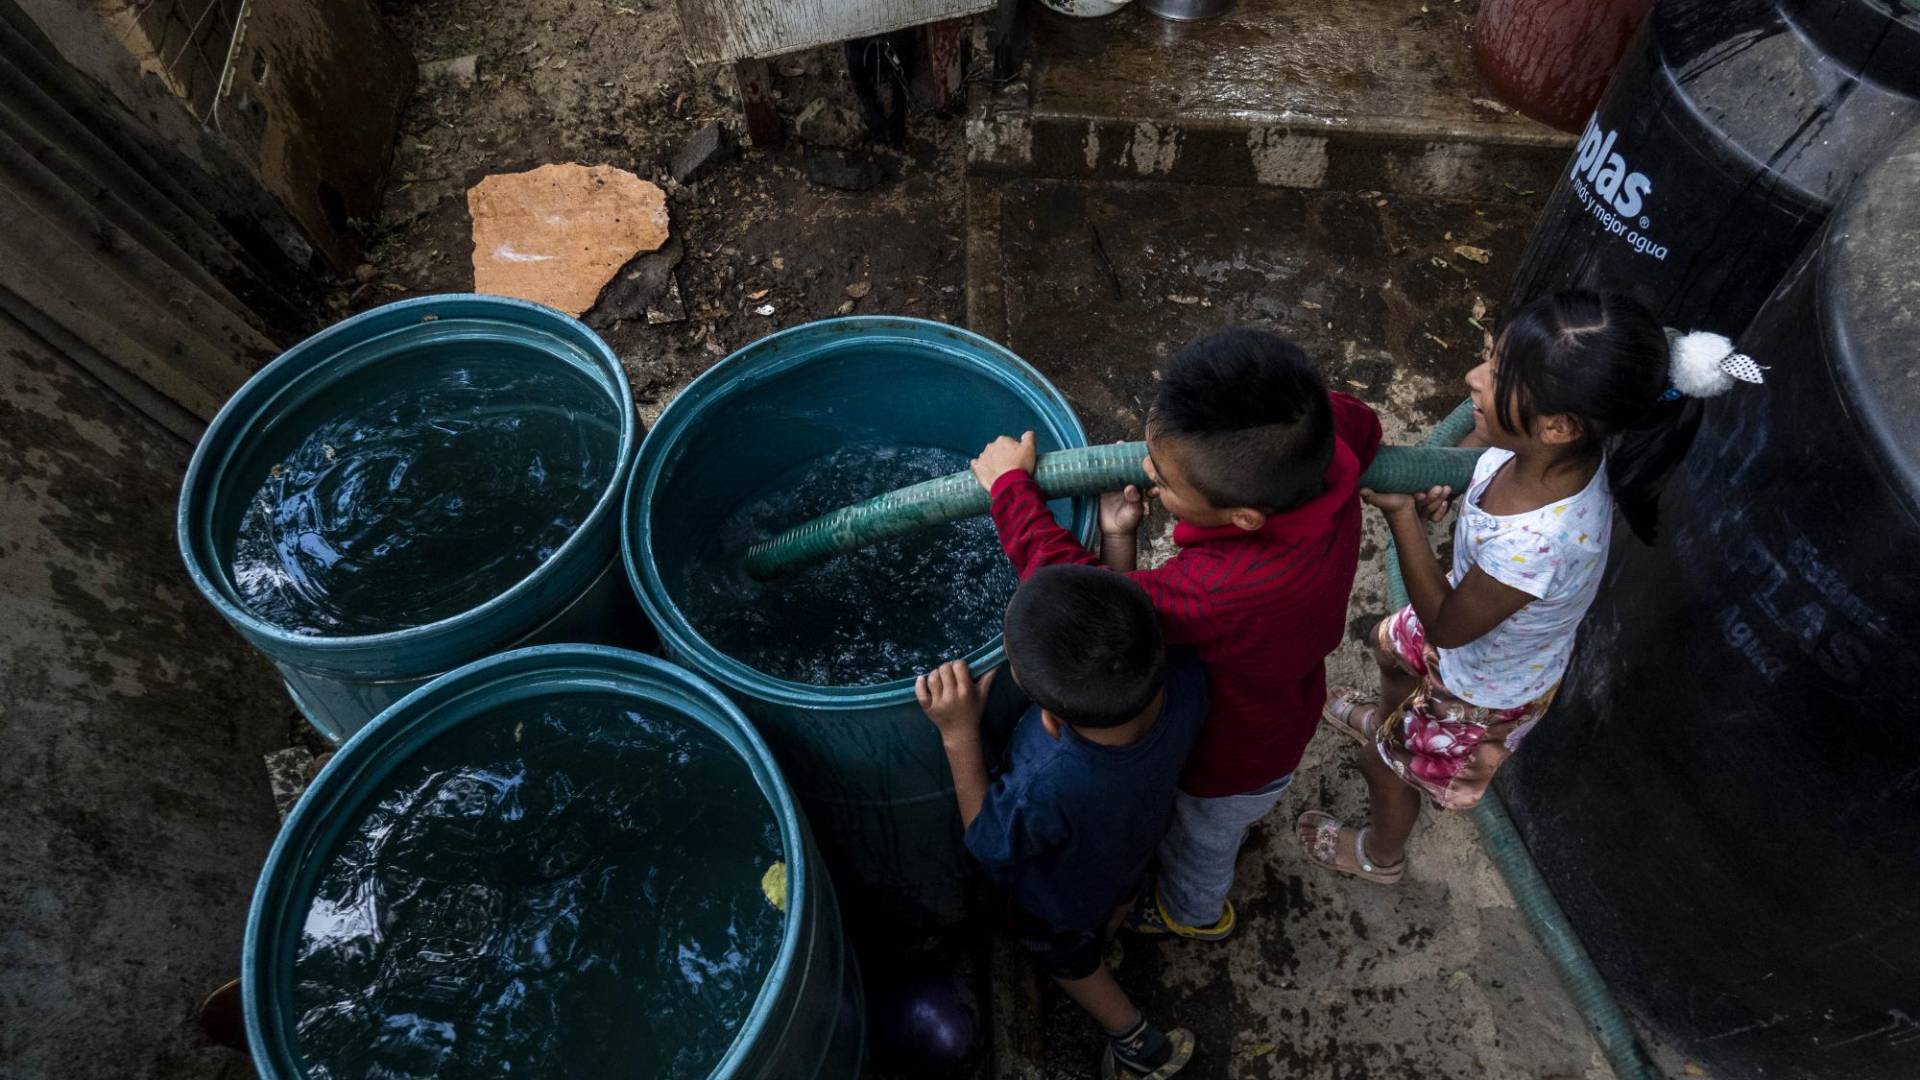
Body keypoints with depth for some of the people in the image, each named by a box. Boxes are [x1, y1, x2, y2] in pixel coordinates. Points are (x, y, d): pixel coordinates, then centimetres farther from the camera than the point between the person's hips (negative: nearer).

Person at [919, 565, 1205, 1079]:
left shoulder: (1046, 786, -52)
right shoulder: (1185, 682, -40)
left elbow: (989, 840, -27)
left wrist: (959, 734, -34)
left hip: (1062, 897, -4)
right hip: (1135, 845, 5)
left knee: (1069, 959, 32)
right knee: (1113, 900, 40)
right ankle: (1104, 933, 72)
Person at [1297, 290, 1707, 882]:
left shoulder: (1534, 544, -48)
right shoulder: (1557, 444, -28)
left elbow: (1446, 627, -30)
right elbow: (1482, 435, -3)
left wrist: (1401, 514, -36)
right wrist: (1440, 479, -23)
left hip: (1486, 691, -6)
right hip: (1475, 610, 7)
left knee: (1385, 766, 21)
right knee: (1390, 644, 35)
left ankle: (1380, 855, 55)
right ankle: (1386, 721, 69)